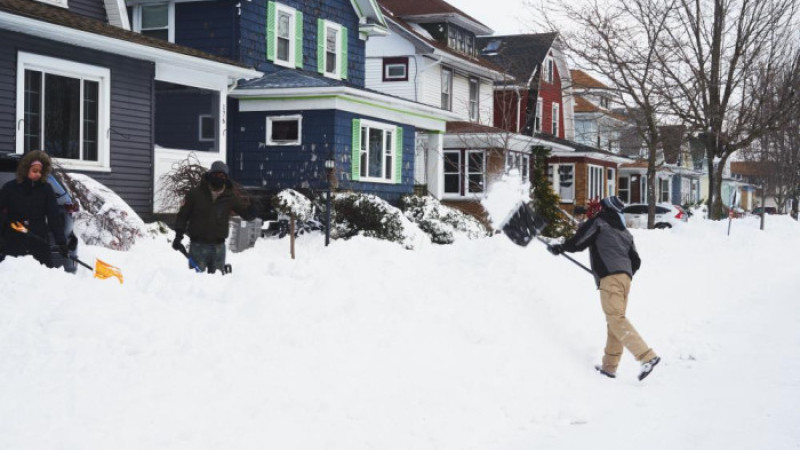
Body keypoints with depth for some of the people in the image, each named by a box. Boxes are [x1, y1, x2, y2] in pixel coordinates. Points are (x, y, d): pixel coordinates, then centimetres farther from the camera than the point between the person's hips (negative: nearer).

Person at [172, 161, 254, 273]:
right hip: (198, 246, -3)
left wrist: (251, 210, -20)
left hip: (218, 246, 3)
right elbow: (183, 215, 2)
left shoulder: (230, 197, 3)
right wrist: (178, 236, -6)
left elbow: (246, 214, 5)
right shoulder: (195, 194, -3)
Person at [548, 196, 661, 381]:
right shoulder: (625, 232, 27)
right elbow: (635, 261, 23)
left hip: (609, 277, -8)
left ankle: (647, 356, -27)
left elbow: (579, 242, 2)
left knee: (616, 319, -14)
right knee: (616, 320, 10)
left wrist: (560, 247, 18)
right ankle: (609, 366, 11)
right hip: (626, 277, 8)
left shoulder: (598, 222, 9)